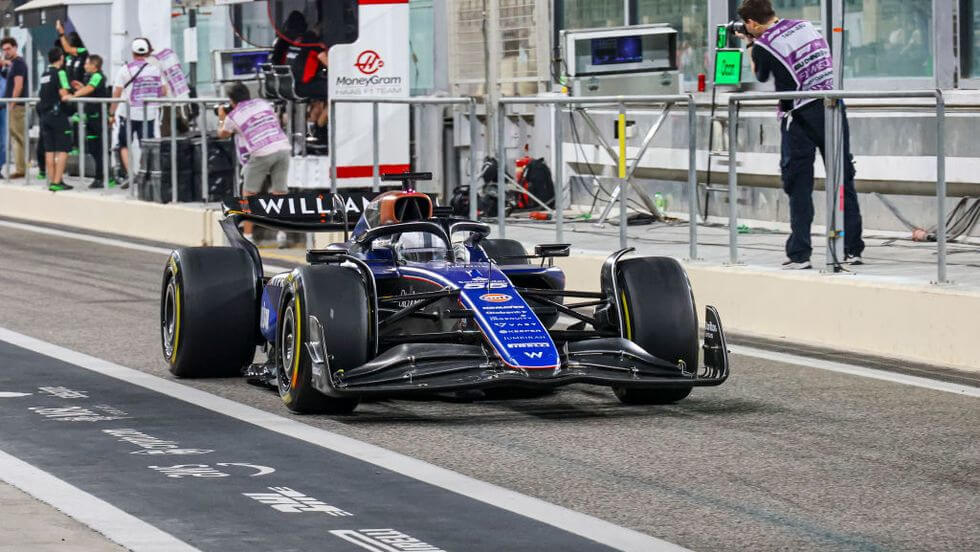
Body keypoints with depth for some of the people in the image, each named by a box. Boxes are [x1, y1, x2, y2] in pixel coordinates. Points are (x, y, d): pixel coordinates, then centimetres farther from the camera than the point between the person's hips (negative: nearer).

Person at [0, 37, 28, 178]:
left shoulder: (18, 63, -11)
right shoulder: (12, 63, 18)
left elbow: (18, 85, -18)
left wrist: (12, 104, -18)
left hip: (17, 106, -10)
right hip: (13, 105, 10)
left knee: (18, 137, -9)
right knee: (15, 138, 10)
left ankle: (20, 169, -9)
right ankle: (20, 168, 12)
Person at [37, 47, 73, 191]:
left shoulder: (45, 74, 12)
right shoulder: (60, 72, -11)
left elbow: (41, 95, 16)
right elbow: (64, 95, -18)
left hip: (45, 115, 8)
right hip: (57, 114, -8)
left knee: (49, 151, 9)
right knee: (62, 150, -6)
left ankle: (52, 181, 12)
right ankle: (57, 182, -12)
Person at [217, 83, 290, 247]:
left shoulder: (233, 116, 8)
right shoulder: (263, 103, 18)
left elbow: (222, 134, 28)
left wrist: (221, 118, 45)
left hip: (261, 153, -3)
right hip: (283, 148, 4)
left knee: (249, 194, 10)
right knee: (279, 193, 8)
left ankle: (247, 236, 8)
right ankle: (281, 233, 1)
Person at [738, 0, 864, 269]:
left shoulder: (763, 45, -6)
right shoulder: (805, 26, 10)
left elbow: (761, 76, 13)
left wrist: (750, 46, 27)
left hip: (801, 116, -5)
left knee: (799, 186, 2)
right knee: (843, 180, 8)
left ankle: (799, 255, 0)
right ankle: (852, 250, 9)